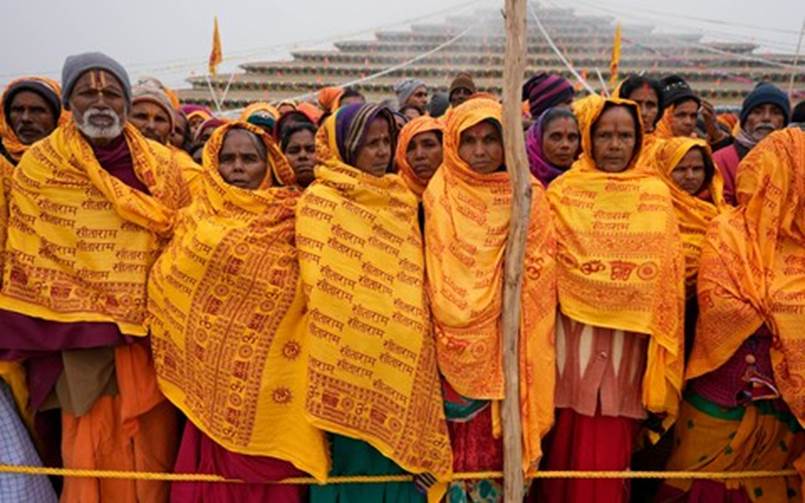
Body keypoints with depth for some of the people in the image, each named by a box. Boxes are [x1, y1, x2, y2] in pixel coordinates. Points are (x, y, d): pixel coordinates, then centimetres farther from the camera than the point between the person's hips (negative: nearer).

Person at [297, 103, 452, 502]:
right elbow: (319, 283, -9)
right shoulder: (321, 200, -6)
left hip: (398, 356, 5)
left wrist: (407, 342, 10)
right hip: (347, 356, -5)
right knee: (353, 459, 1)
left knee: (397, 447, 9)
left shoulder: (401, 199, 12)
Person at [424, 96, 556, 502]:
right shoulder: (440, 194, 1)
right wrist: (456, 320, -2)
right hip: (457, 344, 0)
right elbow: (436, 271, 4)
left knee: (504, 442, 6)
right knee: (461, 442, 6)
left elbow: (537, 270, 1)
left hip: (508, 345, 0)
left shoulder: (528, 194, 0)